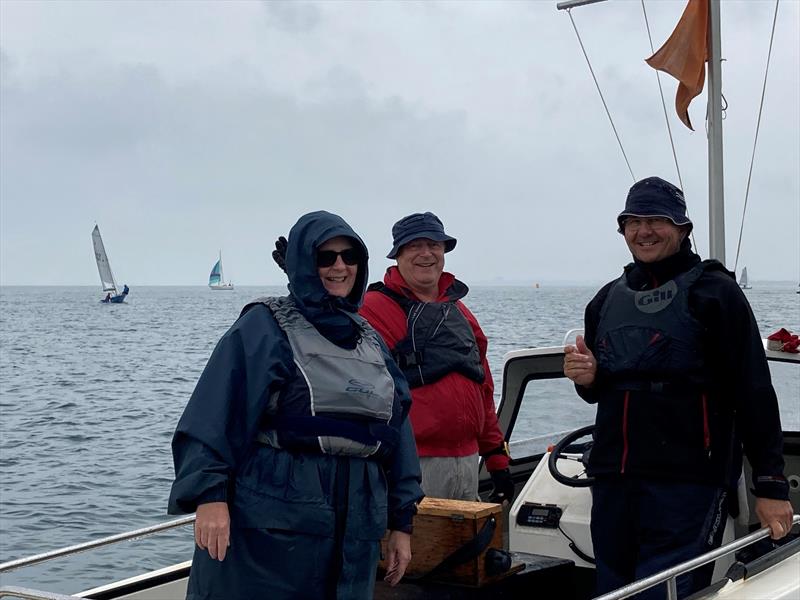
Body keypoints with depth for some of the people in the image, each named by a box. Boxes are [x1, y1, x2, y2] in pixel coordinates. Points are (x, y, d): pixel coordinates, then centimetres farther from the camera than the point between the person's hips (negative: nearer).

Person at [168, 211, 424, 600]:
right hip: (271, 520, -5)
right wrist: (210, 496, -21)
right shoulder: (264, 326, -2)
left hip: (354, 525, 6)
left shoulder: (370, 340, 17)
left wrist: (401, 521, 14)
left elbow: (395, 428, 17)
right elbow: (215, 416, -10)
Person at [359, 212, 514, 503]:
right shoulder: (375, 309, -6)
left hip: (467, 460, 7)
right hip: (412, 465, -7)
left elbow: (483, 390, 20)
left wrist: (497, 458, 17)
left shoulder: (460, 312, 17)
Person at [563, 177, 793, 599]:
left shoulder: (713, 291, -4)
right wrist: (586, 378, 1)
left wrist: (771, 485, -12)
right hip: (612, 483, 6)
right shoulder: (608, 299, 15)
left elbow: (754, 394, -8)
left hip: (688, 484, -6)